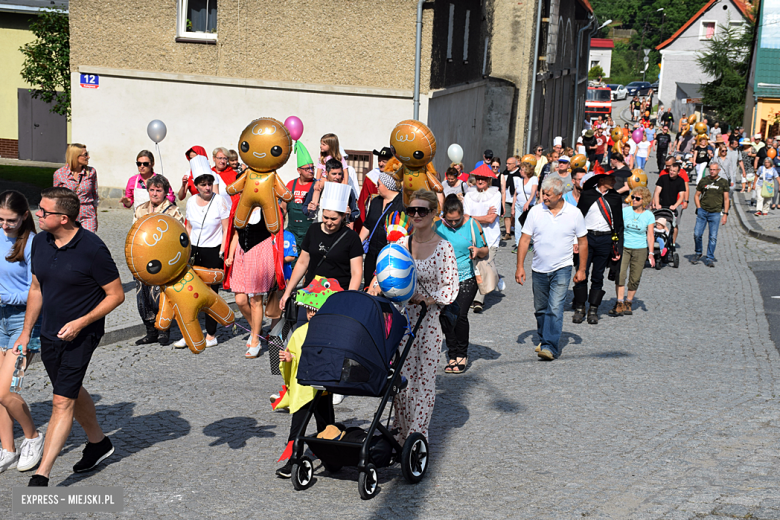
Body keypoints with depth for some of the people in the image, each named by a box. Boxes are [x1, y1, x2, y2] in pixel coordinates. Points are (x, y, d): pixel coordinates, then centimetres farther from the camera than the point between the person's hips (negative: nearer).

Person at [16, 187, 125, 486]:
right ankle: (98, 443, 43)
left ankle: (41, 476, -8)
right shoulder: (40, 242, 1)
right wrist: (26, 332, 12)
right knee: (72, 393, 21)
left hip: (80, 336, -7)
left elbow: (116, 294, -13)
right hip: (49, 335, 7)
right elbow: (36, 288, 13)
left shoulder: (92, 249, -19)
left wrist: (81, 322, -21)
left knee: (62, 402, -9)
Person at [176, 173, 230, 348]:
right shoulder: (191, 202, 6)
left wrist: (222, 252, -12)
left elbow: (226, 229, -6)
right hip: (194, 250, 4)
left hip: (213, 252, -4)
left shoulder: (220, 201, -7)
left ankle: (211, 336, 8)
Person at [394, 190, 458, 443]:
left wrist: (427, 300, -19)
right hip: (403, 317, 4)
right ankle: (400, 433, 19)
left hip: (430, 319, -4)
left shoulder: (443, 248, -6)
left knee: (424, 378, 0)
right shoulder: (401, 244, 6)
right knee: (401, 377, 6)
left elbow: (451, 288, -7)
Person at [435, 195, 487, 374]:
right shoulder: (437, 226, 1)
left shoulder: (472, 225, -2)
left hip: (467, 279, -2)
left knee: (460, 314, -13)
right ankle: (453, 356, 13)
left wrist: (478, 250, -15)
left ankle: (462, 355, 5)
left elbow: (485, 251, 5)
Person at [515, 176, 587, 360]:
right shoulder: (535, 211, -3)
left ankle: (550, 347, -15)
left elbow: (582, 242, 5)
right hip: (539, 269, 3)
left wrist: (581, 269, 3)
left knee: (555, 308, -14)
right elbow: (525, 239, 0)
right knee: (540, 309, 13)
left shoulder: (574, 213, -4)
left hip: (561, 269, -3)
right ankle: (544, 339, 32)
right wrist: (520, 266, -5)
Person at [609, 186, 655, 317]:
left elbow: (650, 235, 1)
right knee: (620, 274, -15)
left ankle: (628, 303, 20)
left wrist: (651, 253, -4)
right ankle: (620, 304, -12)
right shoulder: (625, 211, -1)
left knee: (635, 279, 3)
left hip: (640, 249, 0)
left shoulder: (649, 216, 0)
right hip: (624, 247, 0)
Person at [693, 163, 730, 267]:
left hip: (715, 213, -1)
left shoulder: (723, 182, 7)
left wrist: (725, 214, 1)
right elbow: (696, 195, 16)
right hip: (702, 211, 1)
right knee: (697, 234, -6)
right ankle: (697, 253, 17)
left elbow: (726, 199, 8)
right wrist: (699, 208, 3)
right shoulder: (703, 181, 9)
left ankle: (709, 259, 5)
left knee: (713, 237, -3)